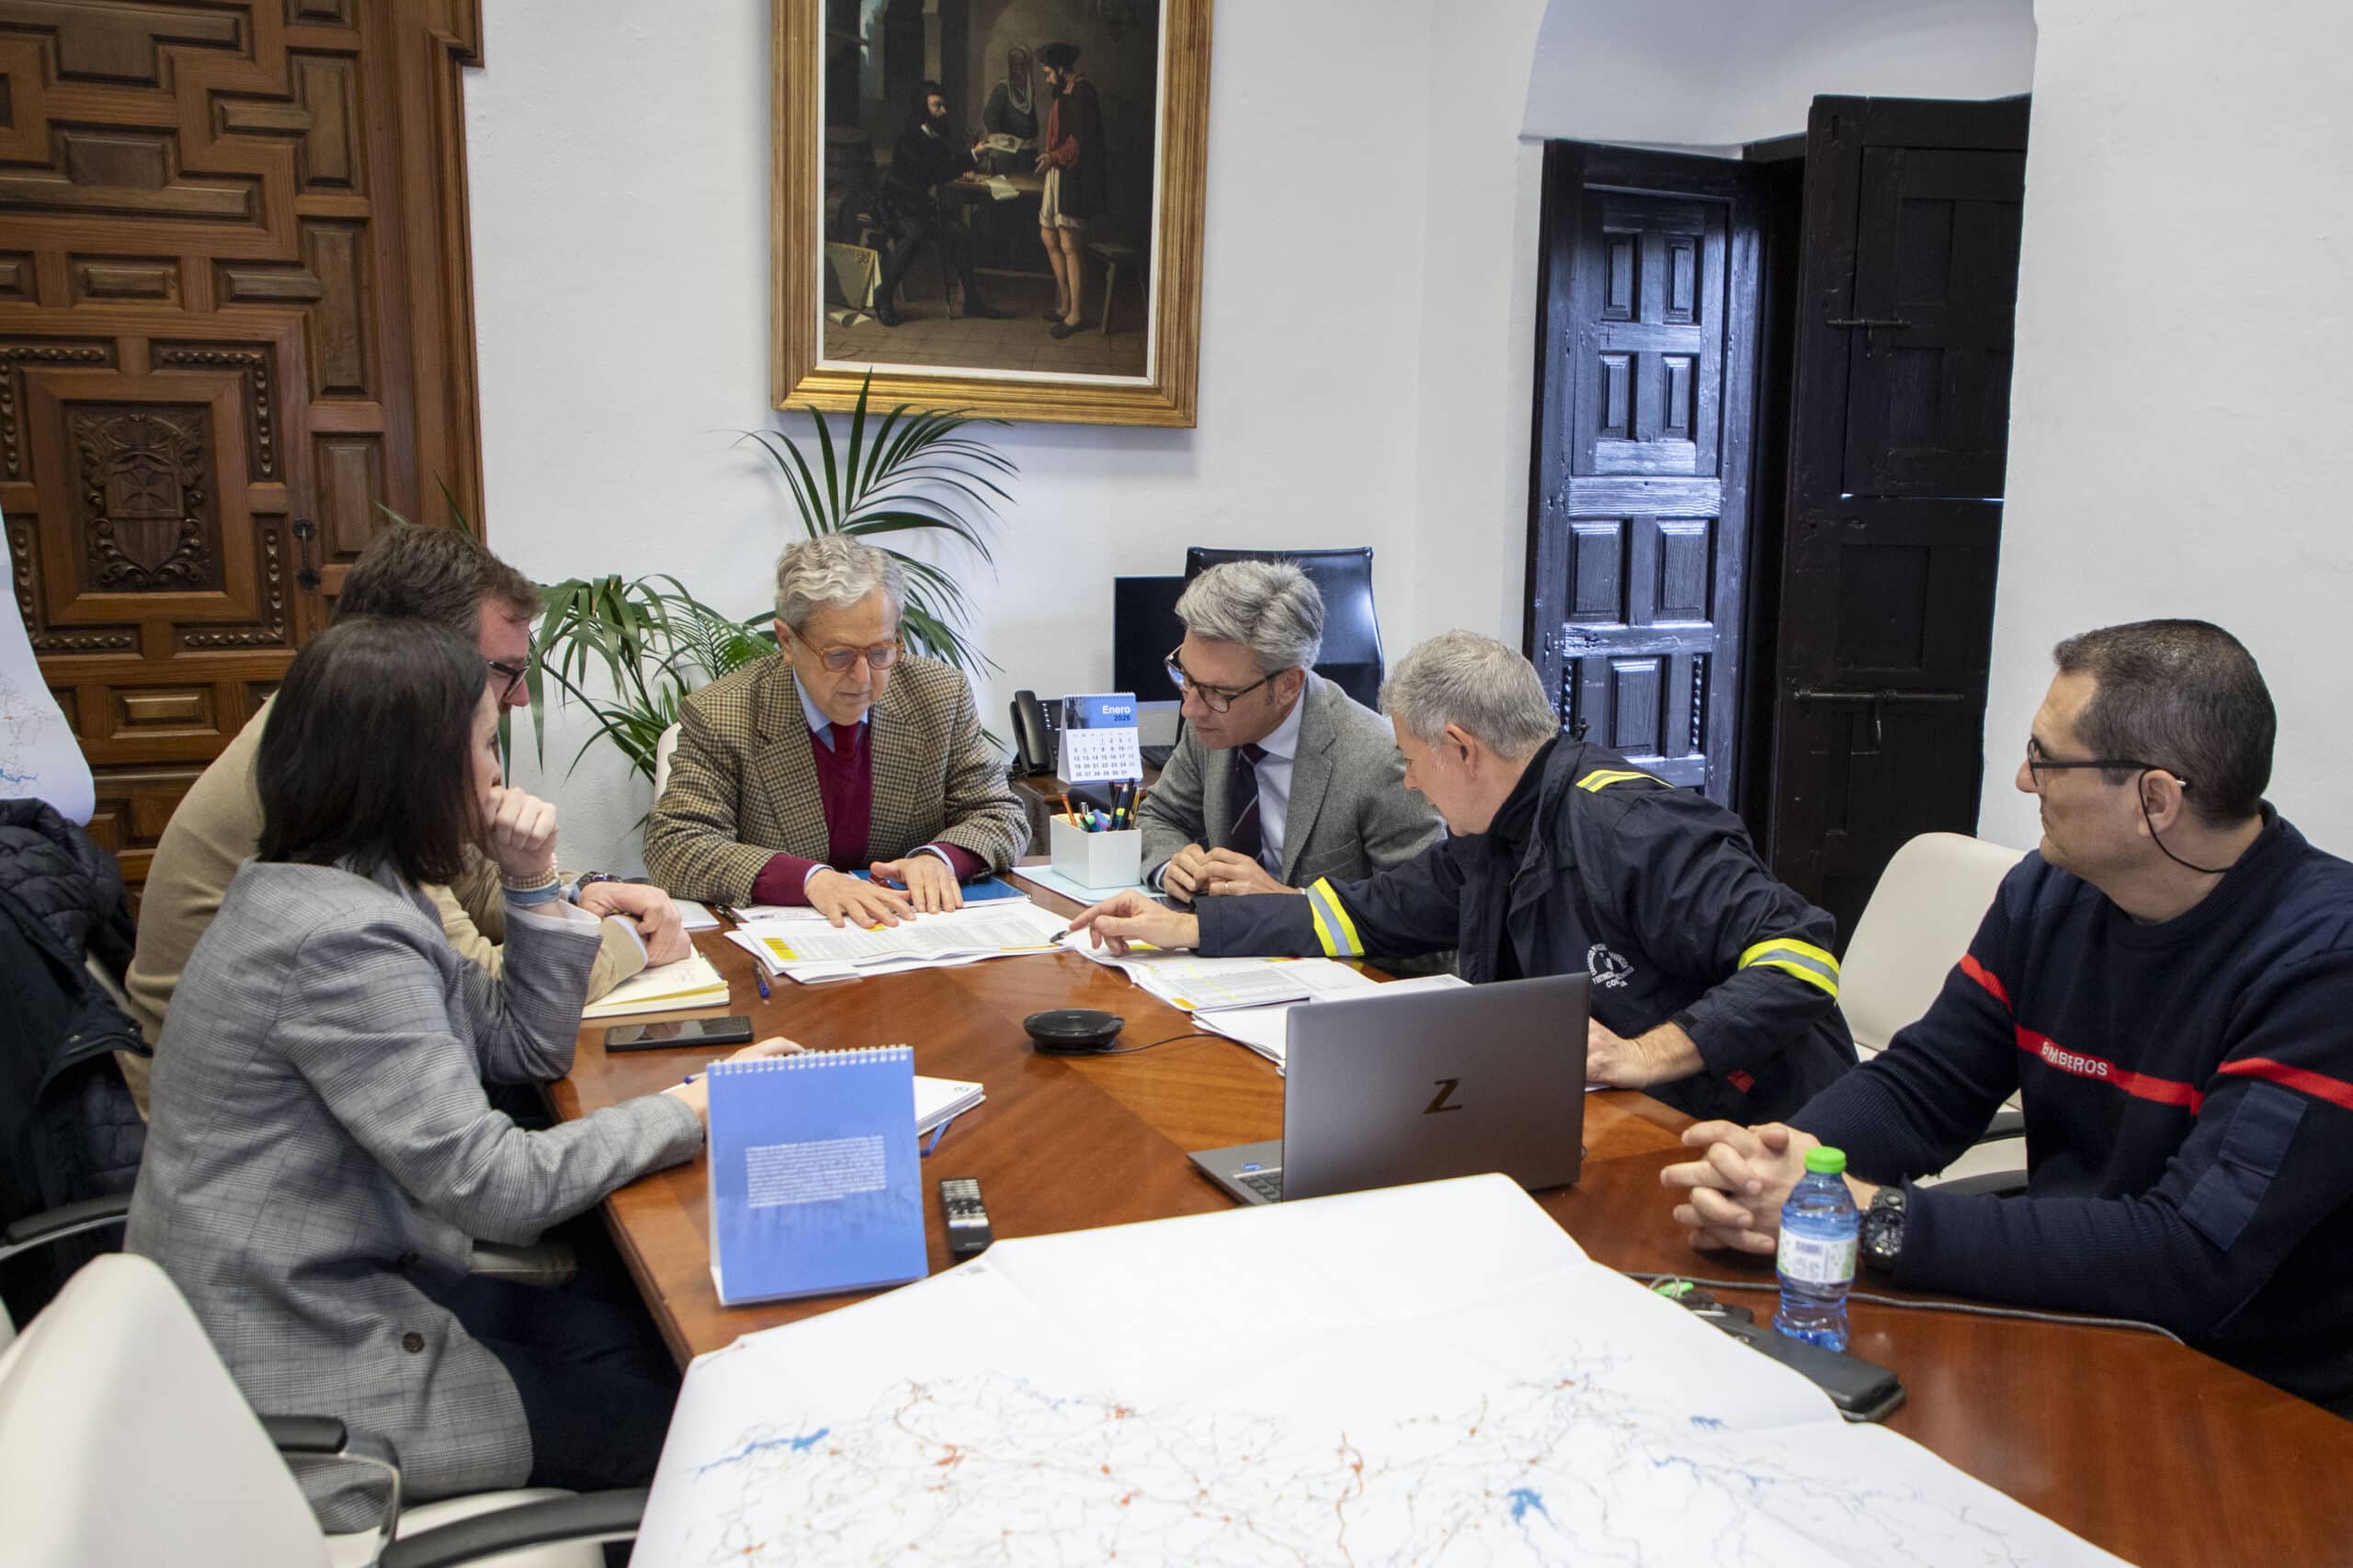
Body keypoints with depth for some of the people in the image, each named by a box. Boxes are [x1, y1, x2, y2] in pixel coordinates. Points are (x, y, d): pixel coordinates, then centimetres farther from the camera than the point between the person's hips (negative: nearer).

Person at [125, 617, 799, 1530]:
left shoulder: (346, 893, 5)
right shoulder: (342, 939, -26)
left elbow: (528, 1048, 10)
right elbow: (497, 1186, -27)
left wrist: (533, 885, -3)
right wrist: (698, 1107, -18)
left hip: (329, 1297, 9)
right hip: (302, 1373, -9)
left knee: (647, 1345, 7)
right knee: (673, 1418, -2)